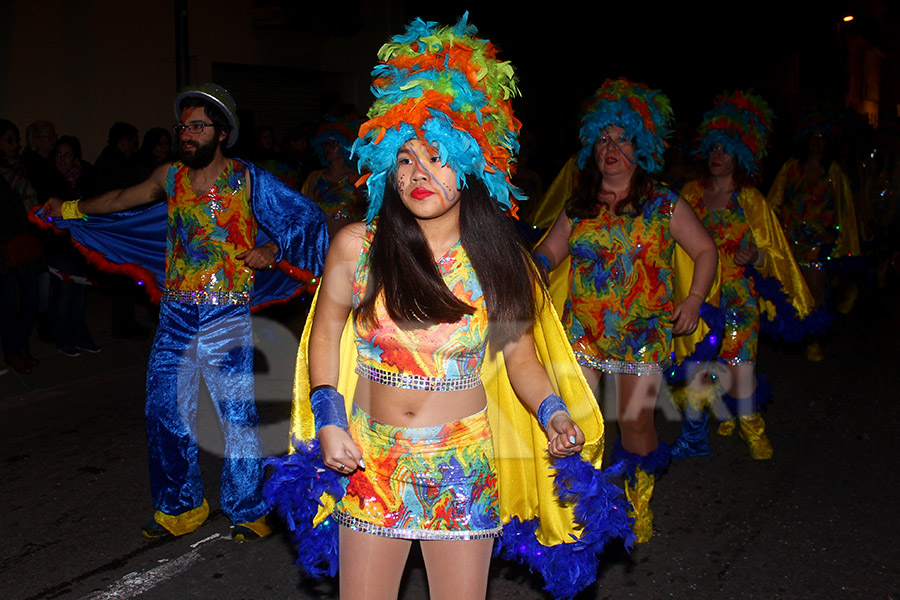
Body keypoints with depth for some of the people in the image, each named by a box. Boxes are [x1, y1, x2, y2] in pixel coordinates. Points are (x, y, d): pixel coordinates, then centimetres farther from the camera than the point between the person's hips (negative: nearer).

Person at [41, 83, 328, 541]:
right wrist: (68, 209, 35)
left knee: (237, 413, -1)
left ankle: (248, 511, 16)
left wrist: (270, 251, -16)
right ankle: (181, 506, 26)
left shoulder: (246, 180, -4)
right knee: (166, 409, 8)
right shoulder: (170, 177, 8)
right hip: (175, 314, 5)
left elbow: (306, 217, 0)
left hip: (226, 316, -4)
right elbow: (121, 200, 26)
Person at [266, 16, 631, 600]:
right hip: (370, 464, 0)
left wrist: (555, 415, -14)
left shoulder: (499, 258, -6)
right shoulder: (357, 246, -8)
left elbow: (521, 356, 3)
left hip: (464, 464, 0)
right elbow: (326, 330, 6)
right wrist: (328, 421, -3)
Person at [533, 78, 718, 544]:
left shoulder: (663, 205, 1)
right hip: (583, 328, 2)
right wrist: (536, 263, -7)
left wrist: (694, 299, -7)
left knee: (636, 421, 4)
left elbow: (705, 250, 5)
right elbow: (550, 251, 16)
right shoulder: (578, 207, 8)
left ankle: (638, 504, 30)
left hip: (644, 331, -2)